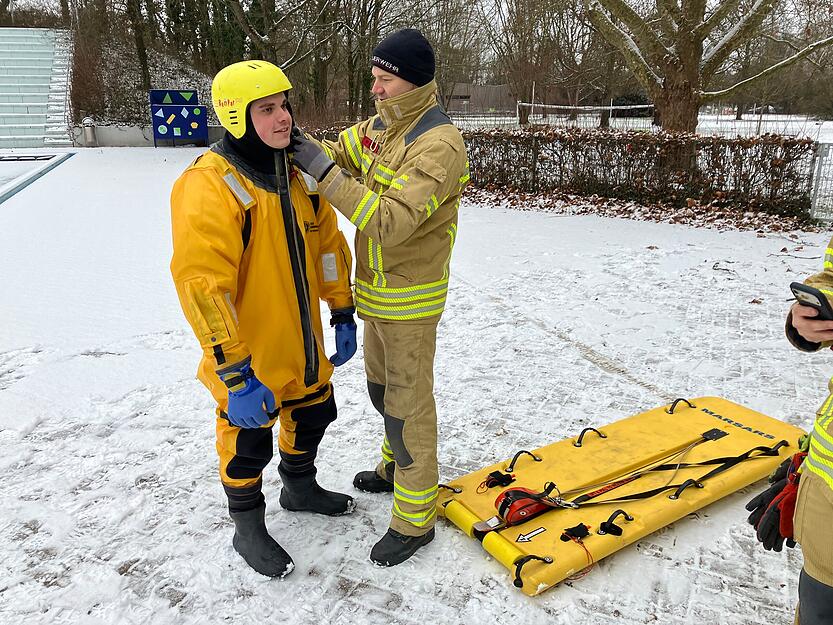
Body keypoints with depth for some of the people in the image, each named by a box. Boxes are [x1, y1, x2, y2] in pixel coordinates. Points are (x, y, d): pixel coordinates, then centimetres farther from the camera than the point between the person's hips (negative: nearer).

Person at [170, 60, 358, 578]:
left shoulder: (298, 177, 3)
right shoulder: (208, 186, -22)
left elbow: (329, 246, 12)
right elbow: (201, 284, -27)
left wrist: (343, 314, 9)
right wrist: (234, 374, -29)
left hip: (303, 346, 7)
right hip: (250, 358, -7)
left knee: (314, 415, 24)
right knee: (248, 442, 11)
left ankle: (300, 487, 52)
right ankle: (249, 529, 36)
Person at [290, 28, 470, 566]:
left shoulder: (438, 144, -23)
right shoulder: (378, 126, 6)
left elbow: (391, 221, -31)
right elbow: (339, 154, 14)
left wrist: (324, 172, -30)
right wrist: (300, 144, -7)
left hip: (410, 302, -9)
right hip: (377, 292, 9)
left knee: (408, 406, 2)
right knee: (382, 390, 23)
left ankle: (416, 518, 18)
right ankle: (397, 467, 47)